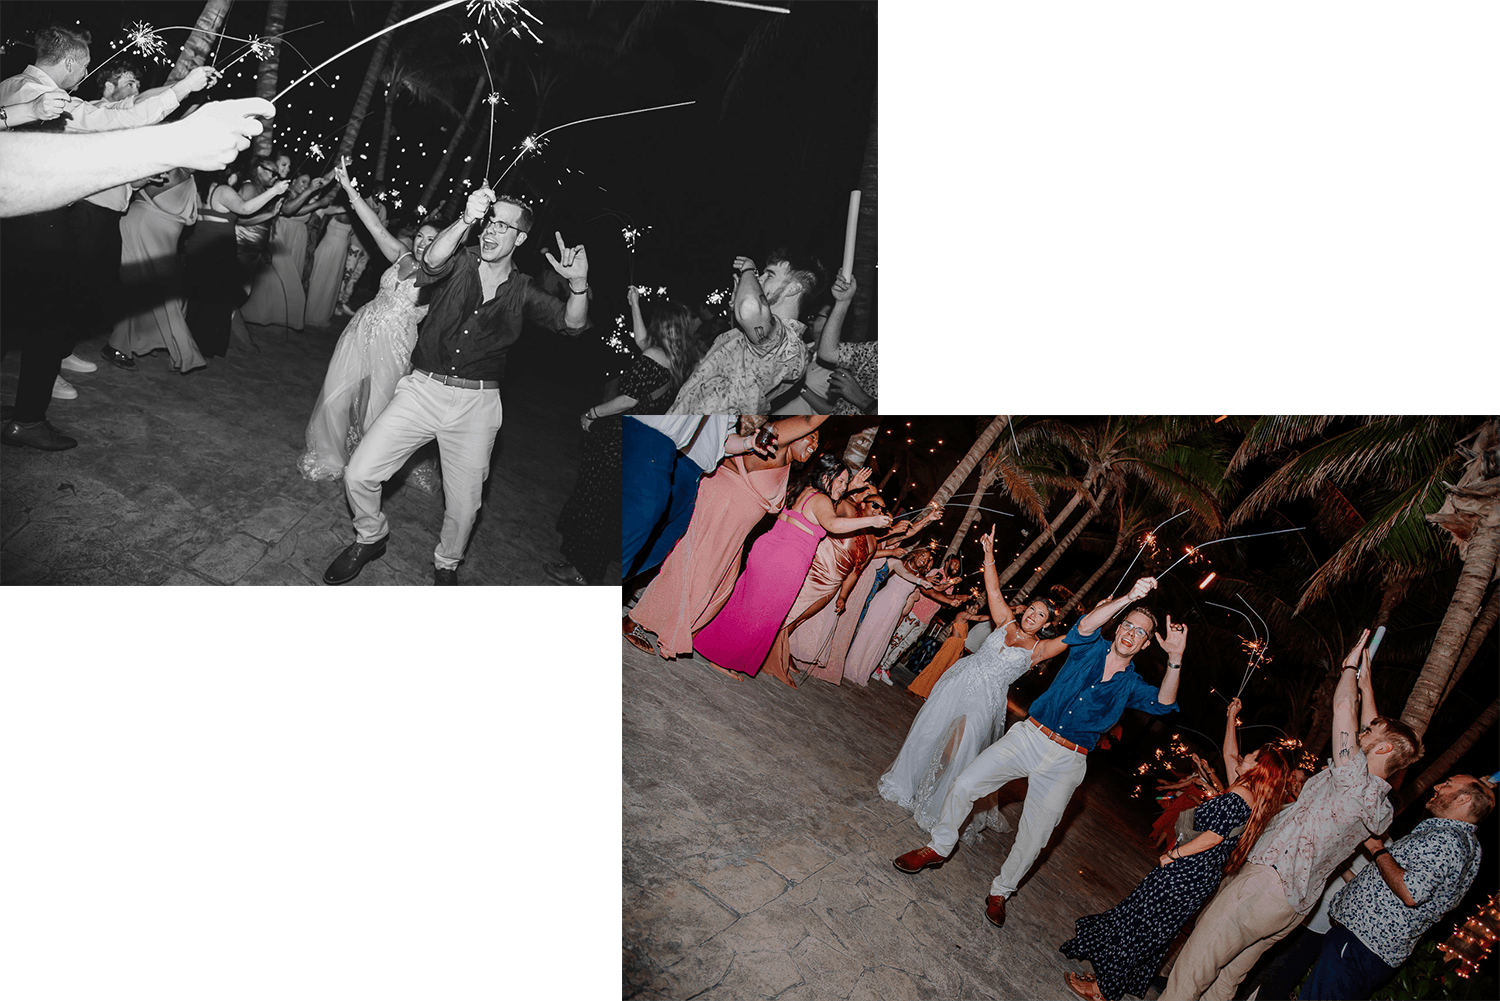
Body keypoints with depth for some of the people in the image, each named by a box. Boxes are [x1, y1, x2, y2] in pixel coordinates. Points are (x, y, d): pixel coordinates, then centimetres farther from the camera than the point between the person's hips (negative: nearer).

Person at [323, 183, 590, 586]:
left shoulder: (522, 292, 5)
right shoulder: (459, 265, 0)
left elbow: (571, 323, -6)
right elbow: (432, 261, -23)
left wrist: (578, 284, -27)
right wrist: (466, 219, -41)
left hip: (476, 404, 1)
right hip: (423, 388, 0)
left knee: (463, 505, 5)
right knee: (359, 474, -8)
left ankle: (446, 565, 36)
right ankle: (371, 538, 23)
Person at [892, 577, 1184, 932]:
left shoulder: (1131, 685, 4)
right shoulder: (1090, 648, 3)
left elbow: (1163, 703, -15)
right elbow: (1085, 625, -19)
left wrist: (1175, 660, -30)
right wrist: (1128, 598, -33)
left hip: (1066, 762, 0)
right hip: (1030, 737, 0)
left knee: (1034, 838, 3)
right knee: (964, 786, -10)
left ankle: (1001, 891, 29)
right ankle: (939, 847, 15)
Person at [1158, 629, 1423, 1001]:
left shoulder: (1356, 782, -17)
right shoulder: (1381, 805, 10)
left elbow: (1344, 706, -12)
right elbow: (1370, 726, 24)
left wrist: (1350, 668, 5)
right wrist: (1365, 681, 31)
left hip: (1270, 882, -9)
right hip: (1295, 904, 9)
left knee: (1197, 962, -2)